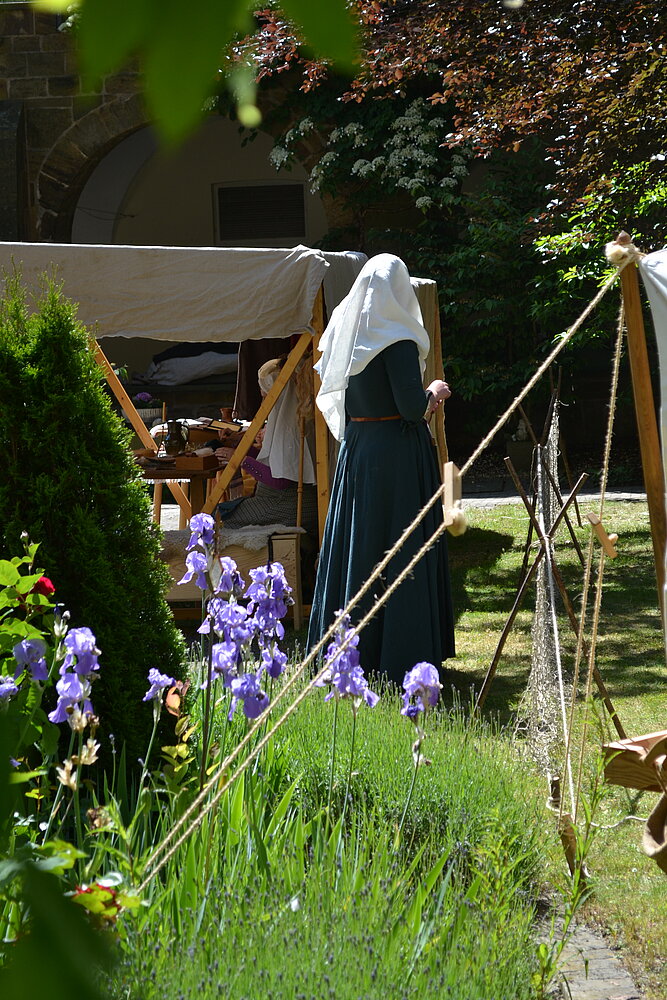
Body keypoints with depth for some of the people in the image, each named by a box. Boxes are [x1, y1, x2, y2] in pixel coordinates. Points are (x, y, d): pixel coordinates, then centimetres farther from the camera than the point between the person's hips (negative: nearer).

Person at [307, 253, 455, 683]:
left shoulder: (345, 331, 7)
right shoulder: (395, 339, -15)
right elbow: (412, 407, -20)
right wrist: (433, 392, 2)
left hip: (356, 452, 7)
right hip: (399, 453, -7)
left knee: (357, 544, 12)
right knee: (400, 550, -1)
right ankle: (402, 653, 2)